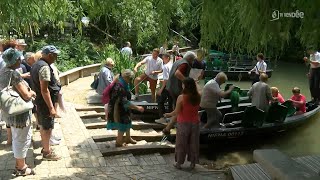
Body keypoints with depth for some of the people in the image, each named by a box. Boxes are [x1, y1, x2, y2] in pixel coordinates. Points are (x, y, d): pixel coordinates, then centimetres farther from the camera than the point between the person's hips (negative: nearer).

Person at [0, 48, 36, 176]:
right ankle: (21, 168, 22)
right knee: (22, 140, 7)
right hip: (19, 112, -9)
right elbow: (26, 96, -24)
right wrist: (32, 92, -4)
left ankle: (19, 164, 38)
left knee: (17, 139, 23)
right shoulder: (14, 74, -24)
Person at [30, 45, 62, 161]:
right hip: (45, 102, -10)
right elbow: (44, 90, -26)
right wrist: (51, 108, -25)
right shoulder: (44, 67, -22)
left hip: (39, 101, 10)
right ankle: (47, 152, 16)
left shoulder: (37, 64, 9)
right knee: (48, 127, 3)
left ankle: (45, 147, 37)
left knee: (43, 125, 21)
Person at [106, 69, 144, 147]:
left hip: (123, 109, 10)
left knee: (127, 122, 22)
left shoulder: (120, 83, 0)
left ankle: (128, 138, 39)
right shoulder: (120, 88, -30)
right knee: (122, 125, 4)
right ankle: (119, 142, 21)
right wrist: (137, 108, -29)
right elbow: (125, 102, -31)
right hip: (119, 110, -10)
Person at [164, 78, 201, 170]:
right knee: (193, 143, 15)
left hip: (184, 123, -3)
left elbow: (177, 112, -15)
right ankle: (193, 163, 26)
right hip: (195, 123, 3)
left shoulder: (181, 98, -20)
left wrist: (168, 114, 3)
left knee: (181, 144, 12)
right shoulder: (198, 97, -9)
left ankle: (179, 163, 24)